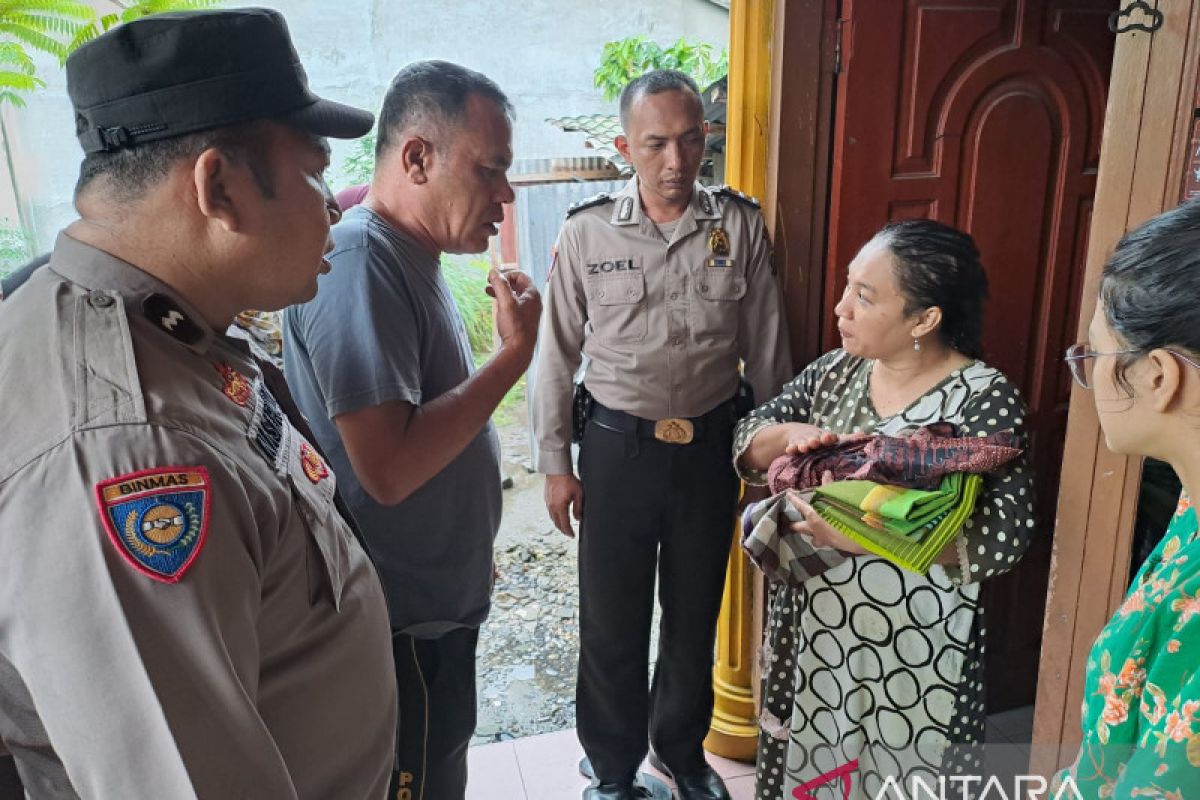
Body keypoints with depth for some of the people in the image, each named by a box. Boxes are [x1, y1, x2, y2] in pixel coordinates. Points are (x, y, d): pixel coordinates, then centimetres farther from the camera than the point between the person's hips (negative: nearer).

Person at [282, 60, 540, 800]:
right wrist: (515, 354, -23)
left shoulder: (410, 258, 8)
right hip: (402, 627, -9)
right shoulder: (359, 263, -23)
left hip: (440, 601, 9)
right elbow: (388, 468, -31)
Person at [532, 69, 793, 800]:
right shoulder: (587, 232, -7)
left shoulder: (741, 226, -4)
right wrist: (555, 463, 0)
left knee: (695, 611, 18)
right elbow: (558, 355, -1)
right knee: (611, 620, 11)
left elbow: (767, 348, 2)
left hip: (712, 444, 2)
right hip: (618, 445, -1)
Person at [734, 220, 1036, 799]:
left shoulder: (983, 398, -17)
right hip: (811, 625, 5)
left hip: (913, 649, -5)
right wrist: (789, 434, -18)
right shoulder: (835, 371, 0)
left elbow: (1003, 535, -23)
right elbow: (747, 444, 4)